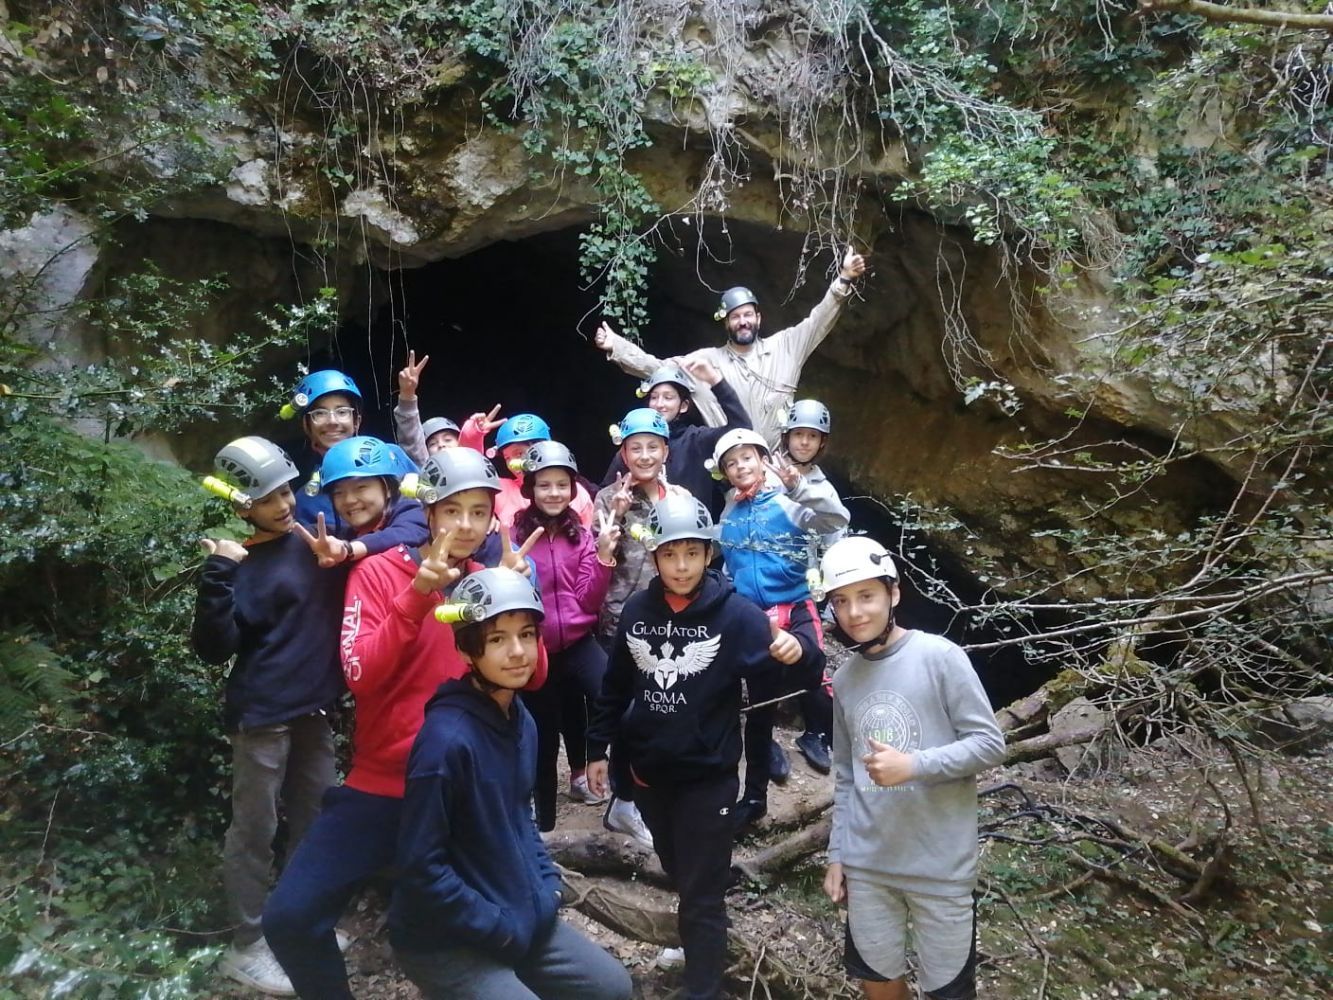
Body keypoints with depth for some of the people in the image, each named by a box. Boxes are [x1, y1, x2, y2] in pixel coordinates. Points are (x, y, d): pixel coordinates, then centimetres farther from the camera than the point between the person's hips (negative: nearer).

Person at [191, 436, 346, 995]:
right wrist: (217, 579, -26)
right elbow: (215, 650, -16)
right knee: (255, 830, 6)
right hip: (262, 714, -5)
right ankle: (246, 946, 21)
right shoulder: (241, 565, -11)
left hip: (314, 707, 6)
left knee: (314, 819, 17)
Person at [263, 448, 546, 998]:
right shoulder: (378, 572, -6)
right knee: (290, 917, -8)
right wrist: (417, 594, -30)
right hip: (383, 784, -2)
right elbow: (361, 676, -19)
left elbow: (532, 677, -5)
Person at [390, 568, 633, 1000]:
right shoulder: (447, 737, -26)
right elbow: (420, 867, -23)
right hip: (444, 939, -8)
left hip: (523, 919, 8)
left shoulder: (521, 721, 1)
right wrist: (500, 927, -16)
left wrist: (547, 887, 3)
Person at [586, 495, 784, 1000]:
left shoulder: (738, 614, -16)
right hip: (648, 772, 5)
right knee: (680, 876, 25)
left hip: (708, 777, -5)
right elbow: (615, 685, 8)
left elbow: (772, 687, -18)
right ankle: (695, 945, 50)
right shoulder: (637, 610, -3)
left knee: (703, 896, 6)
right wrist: (597, 749, 9)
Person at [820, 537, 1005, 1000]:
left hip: (940, 865, -5)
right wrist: (837, 854, 11)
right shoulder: (844, 679, 5)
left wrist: (914, 765, -23)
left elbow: (990, 744, -11)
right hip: (866, 864, 5)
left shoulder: (940, 656, -12)